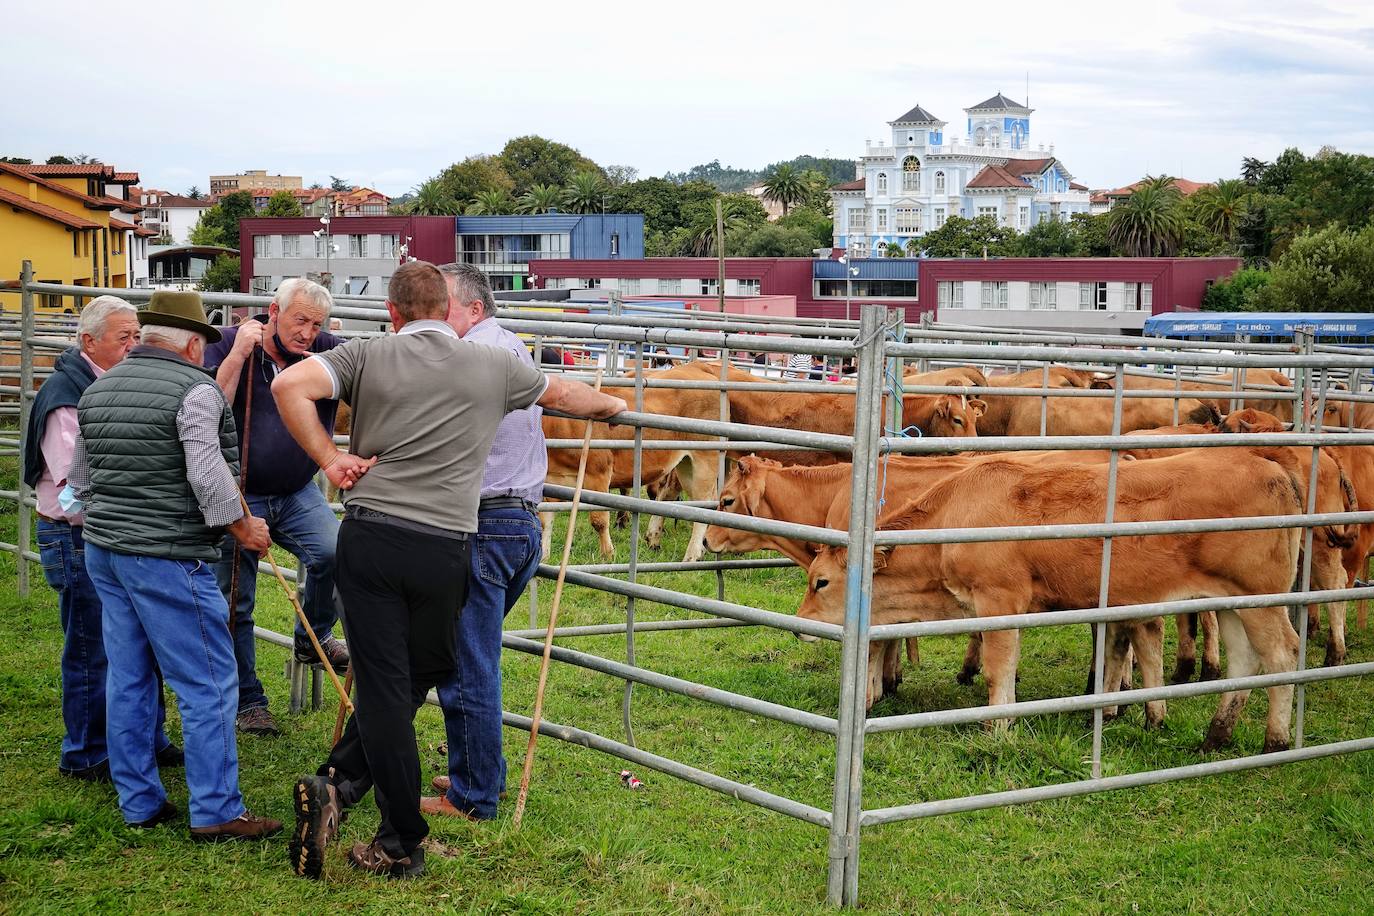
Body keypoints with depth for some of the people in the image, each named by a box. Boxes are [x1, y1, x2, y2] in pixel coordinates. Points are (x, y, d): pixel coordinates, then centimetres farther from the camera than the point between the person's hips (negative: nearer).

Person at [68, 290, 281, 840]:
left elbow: (79, 479, 20)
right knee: (208, 684, -3)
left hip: (102, 549, 9)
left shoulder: (99, 389, 14)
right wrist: (244, 527, -7)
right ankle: (215, 812, -1)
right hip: (167, 558, -8)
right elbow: (208, 475, -19)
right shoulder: (194, 389, -11)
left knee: (127, 677, 13)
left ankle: (138, 802, 19)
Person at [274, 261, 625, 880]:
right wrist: (613, 405, 46)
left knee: (383, 686, 4)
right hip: (447, 548, 0)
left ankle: (402, 844, 5)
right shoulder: (495, 366, 9)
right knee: (414, 682, 16)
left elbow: (289, 386, -11)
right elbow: (564, 394, 26)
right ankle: (339, 785, 7)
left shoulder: (369, 355, 4)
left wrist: (328, 458, -2)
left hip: (370, 537, 0)